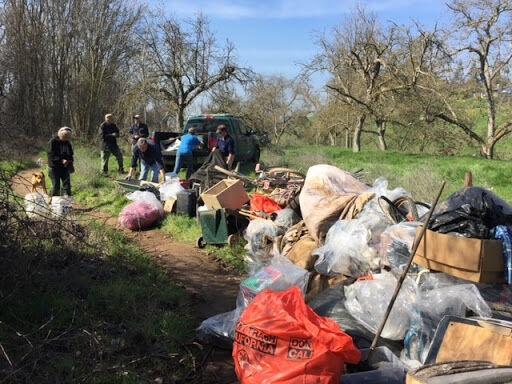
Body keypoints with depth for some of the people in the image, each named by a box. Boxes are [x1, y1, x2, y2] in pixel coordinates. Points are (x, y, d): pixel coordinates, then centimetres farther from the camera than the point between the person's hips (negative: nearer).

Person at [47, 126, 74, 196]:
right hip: (55, 167, -4)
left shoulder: (67, 143, 5)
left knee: (67, 185, 2)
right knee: (56, 186, 1)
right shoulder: (53, 142, -11)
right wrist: (61, 160, -26)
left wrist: (70, 161, -3)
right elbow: (51, 155, -16)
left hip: (65, 167, 4)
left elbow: (70, 154, 17)